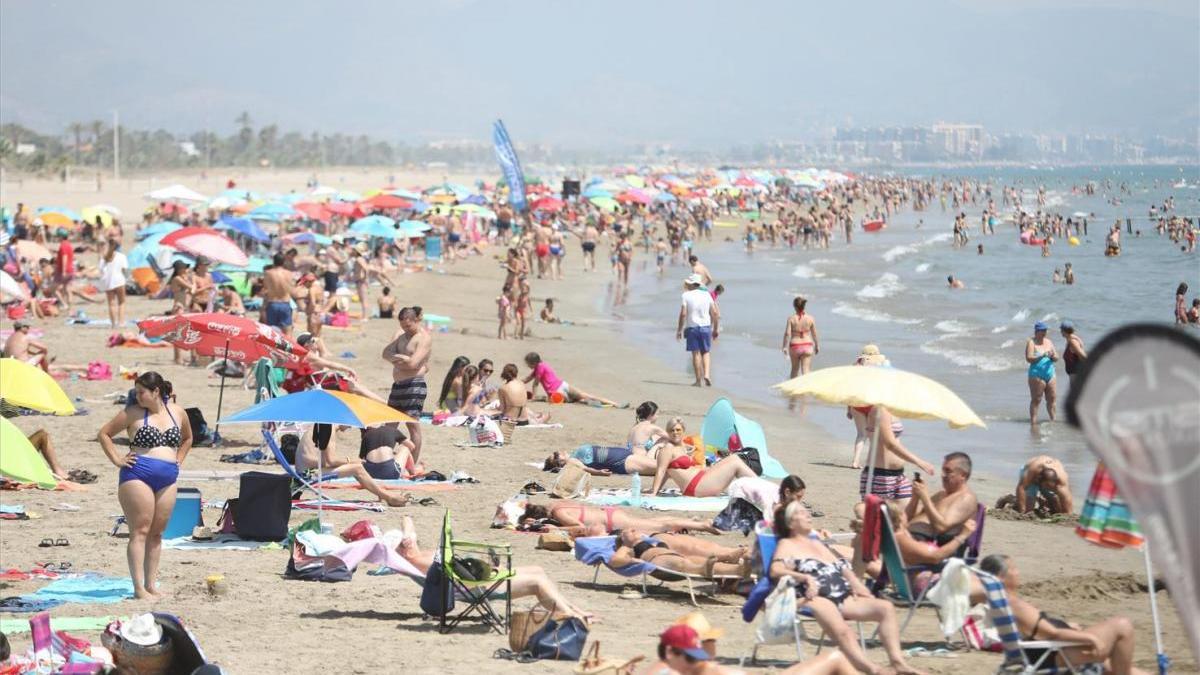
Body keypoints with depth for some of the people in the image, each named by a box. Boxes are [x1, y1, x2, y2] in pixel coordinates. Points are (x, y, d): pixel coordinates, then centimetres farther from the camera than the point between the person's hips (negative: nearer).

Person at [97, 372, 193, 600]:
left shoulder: (178, 412, 10)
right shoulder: (133, 413, 0)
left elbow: (187, 438, 28)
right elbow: (104, 433, 5)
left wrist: (178, 460, 15)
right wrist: (116, 459, -3)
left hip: (168, 479, 4)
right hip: (138, 476, -4)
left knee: (156, 533, 8)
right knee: (140, 531, -8)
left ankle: (151, 585, 13)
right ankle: (139, 588, -10)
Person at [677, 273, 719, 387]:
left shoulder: (686, 296, -5)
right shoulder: (707, 295, 4)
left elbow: (683, 314, -10)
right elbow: (715, 313, 3)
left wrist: (679, 330, -2)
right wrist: (716, 329, 11)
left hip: (692, 327, -2)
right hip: (705, 326, 2)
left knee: (696, 354, 3)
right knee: (706, 352, 13)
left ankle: (698, 380, 4)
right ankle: (707, 374, -6)